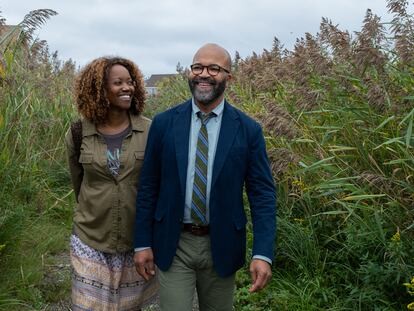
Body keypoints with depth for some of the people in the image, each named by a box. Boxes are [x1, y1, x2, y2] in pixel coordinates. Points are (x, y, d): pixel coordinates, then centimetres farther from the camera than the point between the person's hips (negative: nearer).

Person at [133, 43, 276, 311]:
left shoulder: (248, 130, -6)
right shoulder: (164, 123, -3)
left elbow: (263, 193, -6)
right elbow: (148, 186, 1)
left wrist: (263, 254, -13)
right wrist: (142, 243, 0)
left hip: (222, 246, 1)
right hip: (173, 245, 0)